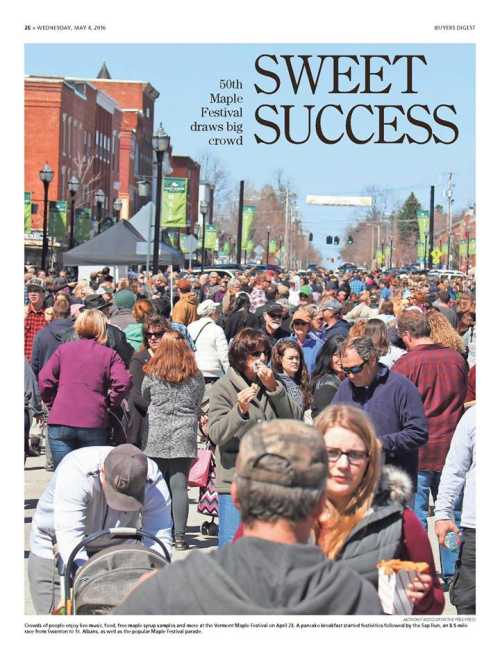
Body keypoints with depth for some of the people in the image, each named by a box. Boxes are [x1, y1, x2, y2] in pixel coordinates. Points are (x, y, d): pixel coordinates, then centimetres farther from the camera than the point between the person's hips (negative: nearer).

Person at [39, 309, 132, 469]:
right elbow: (123, 382, -10)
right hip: (94, 425, -1)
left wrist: (51, 404, 13)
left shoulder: (63, 349, 8)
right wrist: (110, 403, 6)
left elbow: (45, 379, 1)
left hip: (60, 423, 1)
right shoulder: (109, 354, 3)